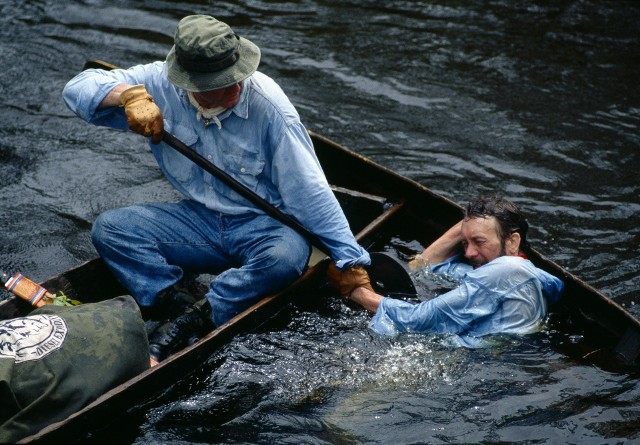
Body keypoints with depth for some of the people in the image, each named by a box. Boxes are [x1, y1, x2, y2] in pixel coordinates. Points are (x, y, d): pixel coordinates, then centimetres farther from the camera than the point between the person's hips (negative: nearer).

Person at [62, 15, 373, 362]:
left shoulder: (268, 103, -19)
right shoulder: (161, 84, -10)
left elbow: (311, 192, -18)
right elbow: (77, 88, -7)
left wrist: (352, 264, -20)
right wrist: (129, 94, -28)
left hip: (263, 224, -3)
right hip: (199, 220, 4)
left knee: (287, 256, -37)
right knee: (108, 229, -13)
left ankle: (190, 325, -28)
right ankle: (182, 305, -28)